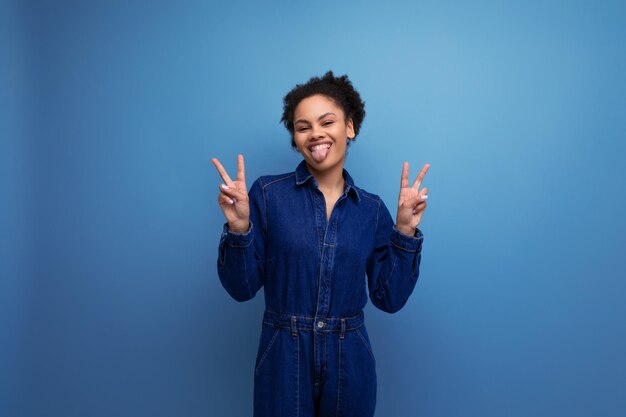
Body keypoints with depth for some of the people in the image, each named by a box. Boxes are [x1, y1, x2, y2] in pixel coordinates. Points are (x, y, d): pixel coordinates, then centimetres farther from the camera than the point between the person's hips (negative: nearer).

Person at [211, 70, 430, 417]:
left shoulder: (372, 209, -1)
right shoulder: (268, 193, -8)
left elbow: (389, 298, -2)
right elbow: (242, 288, -7)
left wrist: (404, 231, -10)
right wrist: (239, 228, -22)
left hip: (350, 364, 3)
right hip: (284, 362, -2)